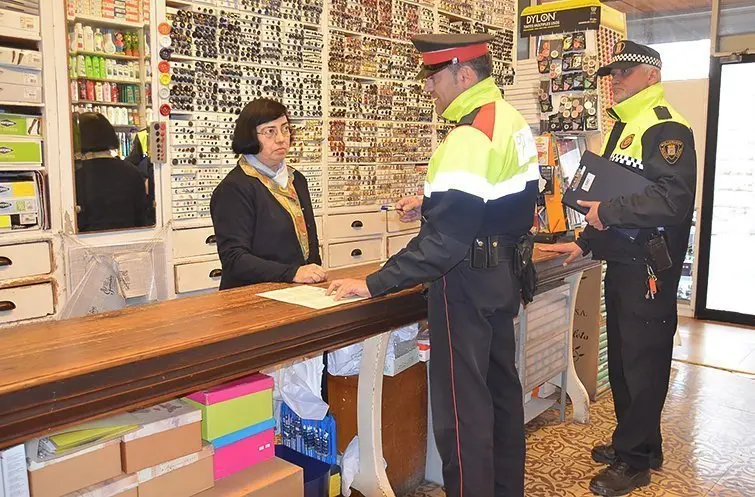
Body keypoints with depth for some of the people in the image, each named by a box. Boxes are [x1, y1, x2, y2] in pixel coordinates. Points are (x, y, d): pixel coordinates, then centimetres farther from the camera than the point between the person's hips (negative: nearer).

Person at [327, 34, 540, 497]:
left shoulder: (468, 137, -22)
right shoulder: (513, 120, 7)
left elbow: (444, 242, -27)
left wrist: (373, 285, -24)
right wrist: (432, 204, 13)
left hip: (467, 282, -10)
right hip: (503, 273, 10)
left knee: (462, 404, 1)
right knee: (501, 388, 20)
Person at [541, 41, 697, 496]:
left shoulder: (667, 128, -13)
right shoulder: (624, 128, 18)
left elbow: (672, 199, -25)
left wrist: (607, 210, -21)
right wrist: (586, 243, 20)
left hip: (650, 268, -9)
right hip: (621, 263, 10)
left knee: (642, 361, 1)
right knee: (622, 357, 17)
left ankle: (635, 460, 15)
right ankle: (635, 443, 33)